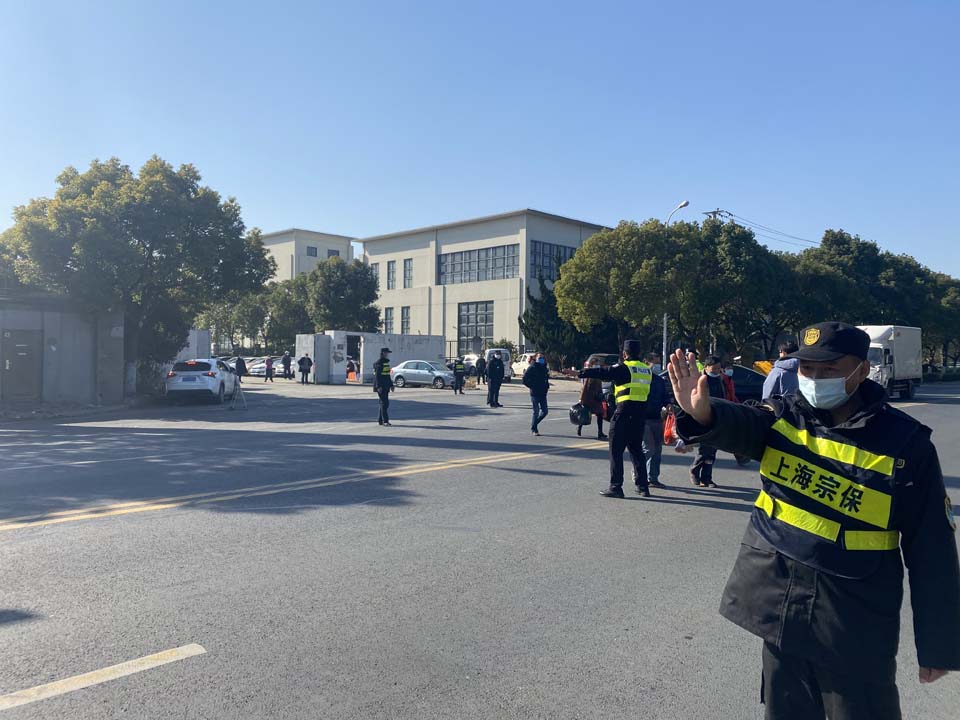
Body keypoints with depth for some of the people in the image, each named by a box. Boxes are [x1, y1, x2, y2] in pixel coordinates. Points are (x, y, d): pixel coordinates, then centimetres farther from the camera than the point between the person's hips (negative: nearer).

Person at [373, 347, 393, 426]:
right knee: (384, 403, -11)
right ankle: (385, 421, -12)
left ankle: (380, 420, 17)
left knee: (384, 403, 11)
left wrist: (391, 385, 20)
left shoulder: (386, 362, 17)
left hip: (386, 387, 10)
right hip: (381, 387, -9)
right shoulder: (378, 363, -12)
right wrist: (379, 386, -25)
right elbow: (377, 376, -19)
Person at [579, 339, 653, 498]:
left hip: (624, 412, -7)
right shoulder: (646, 369, 13)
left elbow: (604, 373, -15)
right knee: (636, 449, 16)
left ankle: (616, 486, -1)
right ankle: (643, 487, 18)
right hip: (641, 413, 7)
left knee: (616, 450, 0)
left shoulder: (624, 367, -8)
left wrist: (581, 372, -13)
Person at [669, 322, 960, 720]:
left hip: (854, 622, -3)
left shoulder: (904, 441, -11)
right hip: (778, 602, 3)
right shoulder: (783, 415, -3)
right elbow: (740, 424, -26)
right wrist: (703, 414, -49)